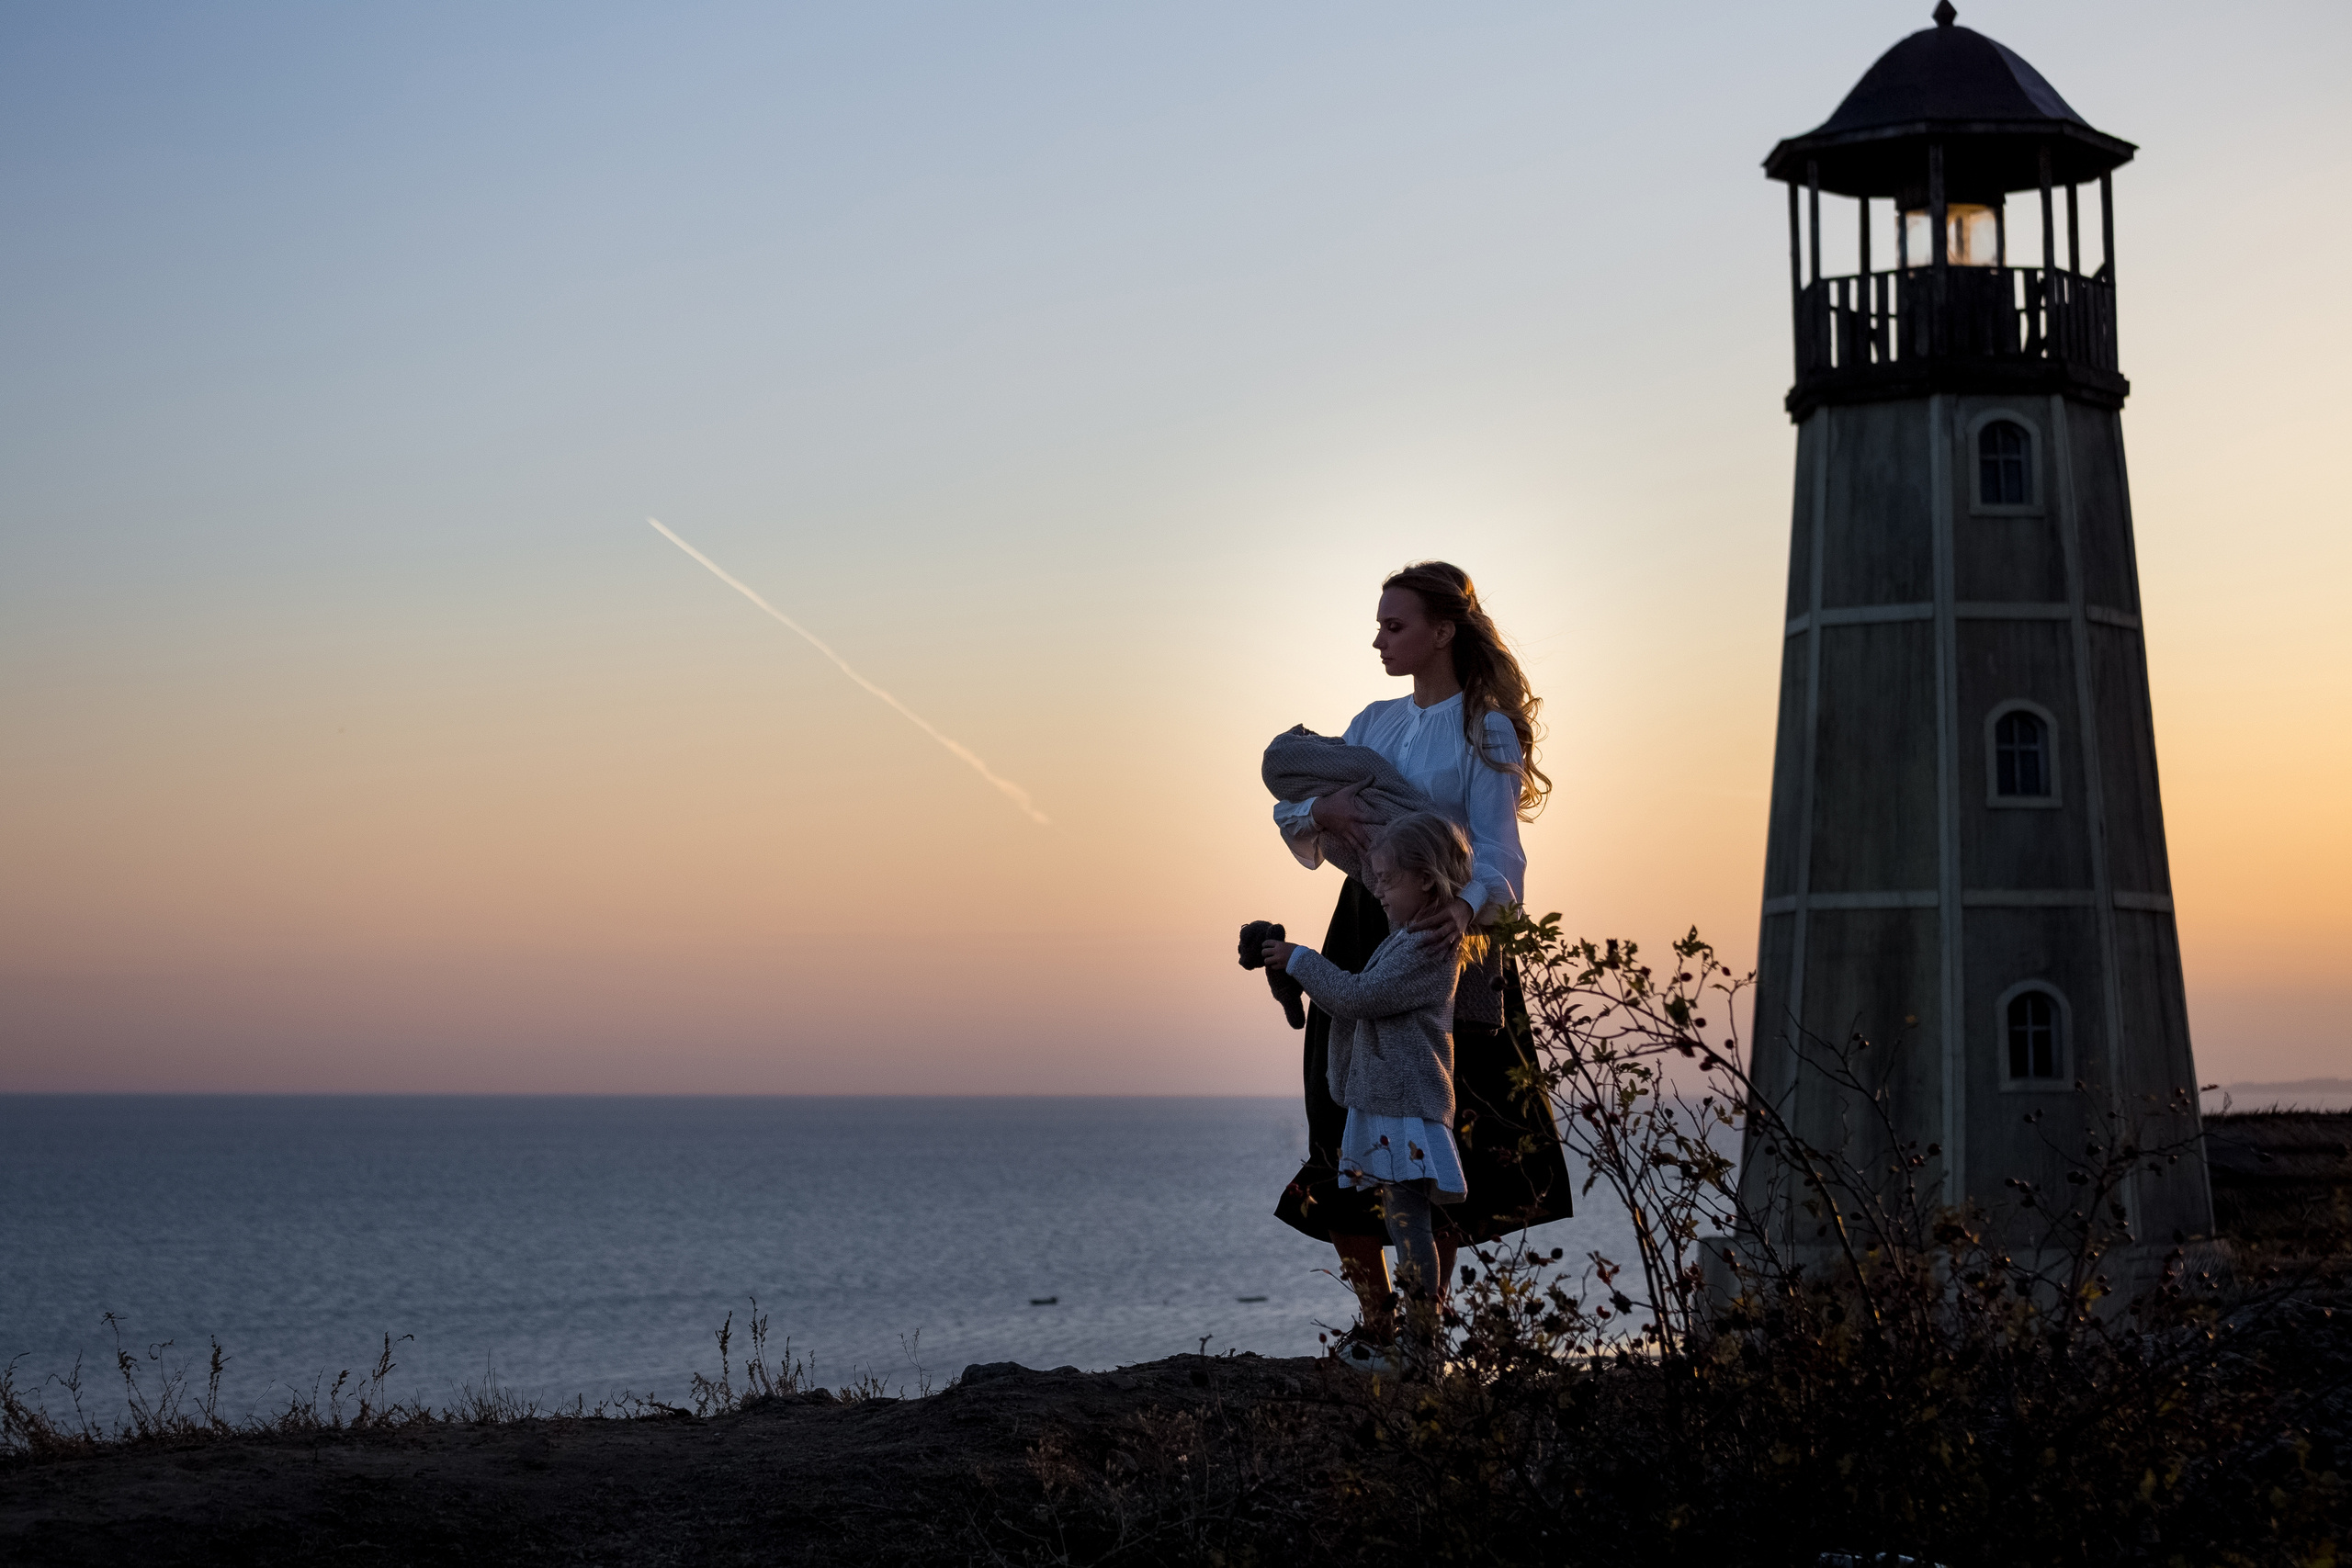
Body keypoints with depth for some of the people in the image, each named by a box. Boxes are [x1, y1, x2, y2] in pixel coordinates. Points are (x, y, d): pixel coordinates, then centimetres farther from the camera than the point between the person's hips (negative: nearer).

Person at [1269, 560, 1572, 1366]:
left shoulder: (1486, 730, -4)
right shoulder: (1376, 723, 14)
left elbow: (1497, 852, -16)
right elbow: (1290, 810, 6)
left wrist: (1467, 905, -38)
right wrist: (1322, 807, -18)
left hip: (1442, 944, -5)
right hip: (1362, 933, 6)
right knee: (1345, 1127, 2)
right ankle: (1374, 1321, 14)